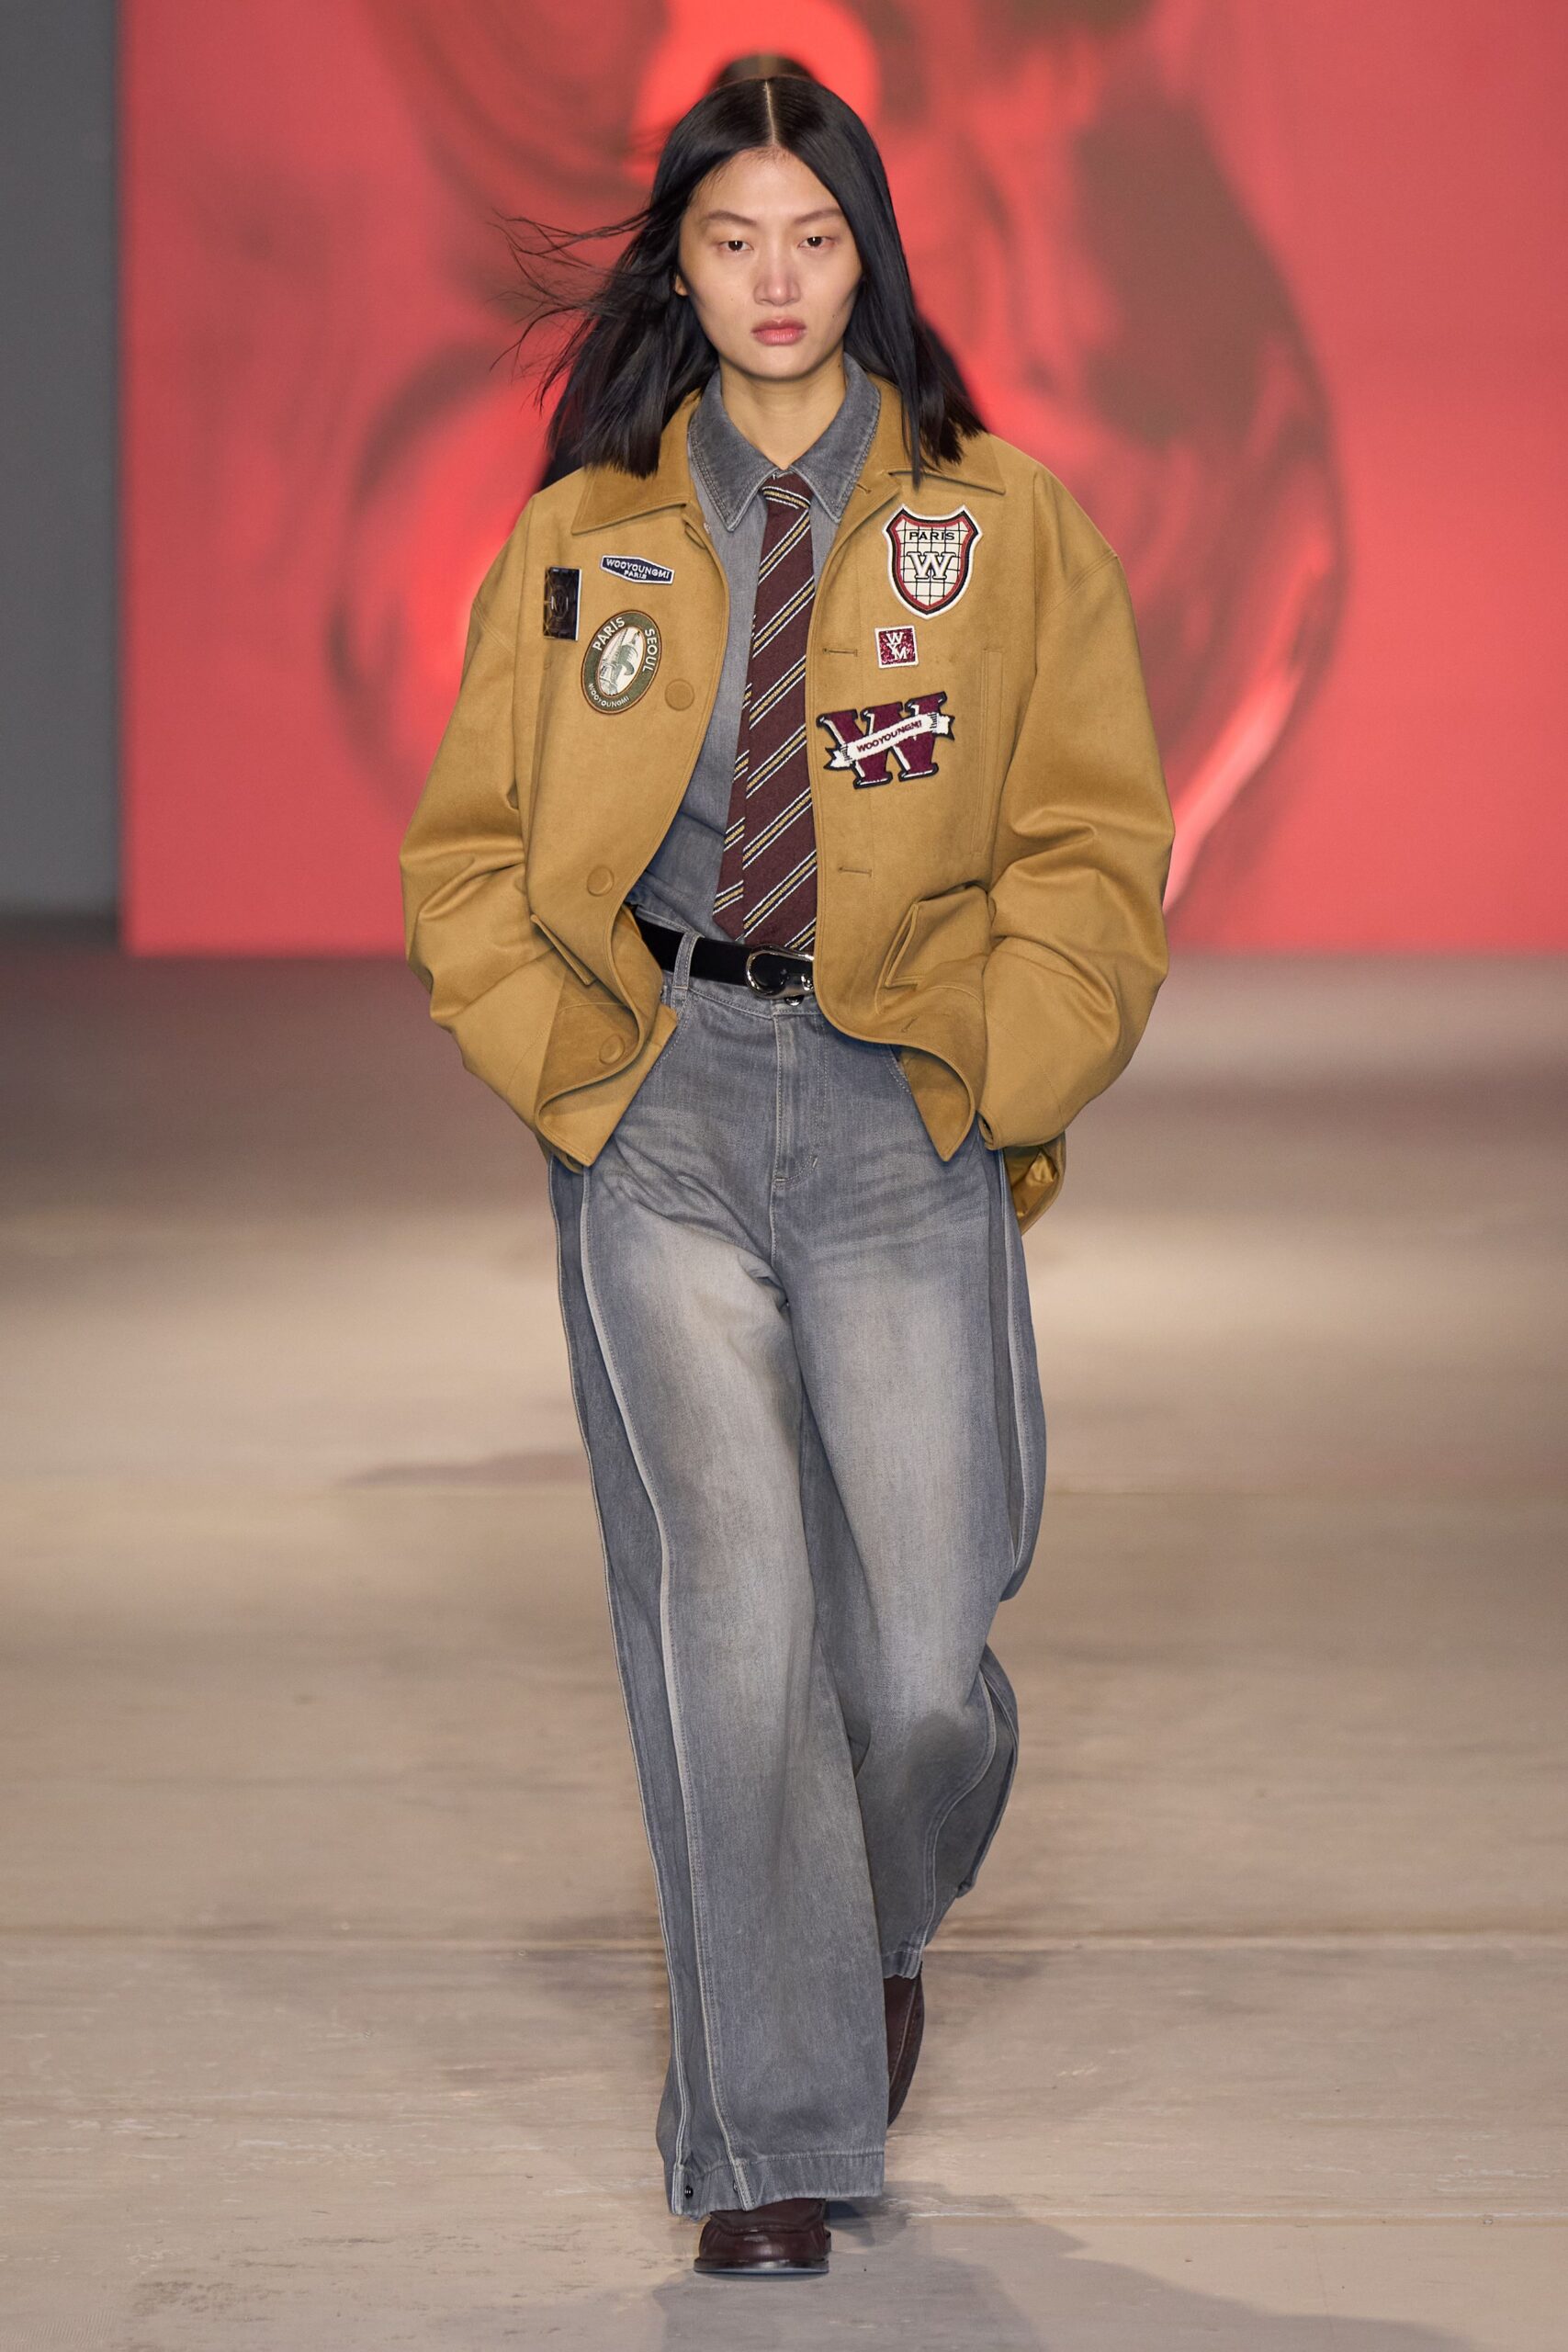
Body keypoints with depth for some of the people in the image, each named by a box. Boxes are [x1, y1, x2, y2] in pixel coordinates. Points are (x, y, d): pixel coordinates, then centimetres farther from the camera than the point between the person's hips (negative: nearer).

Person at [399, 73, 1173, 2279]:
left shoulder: (1004, 528, 6)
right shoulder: (578, 544, 10)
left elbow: (1093, 851, 5)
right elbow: (469, 850, 13)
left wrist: (990, 1088, -5)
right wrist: (569, 1066, -1)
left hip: (908, 1120, 0)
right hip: (657, 1115, 1)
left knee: (921, 1652, -4)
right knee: (727, 1621, -8)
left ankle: (881, 1927, 31)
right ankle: (774, 2137, 0)